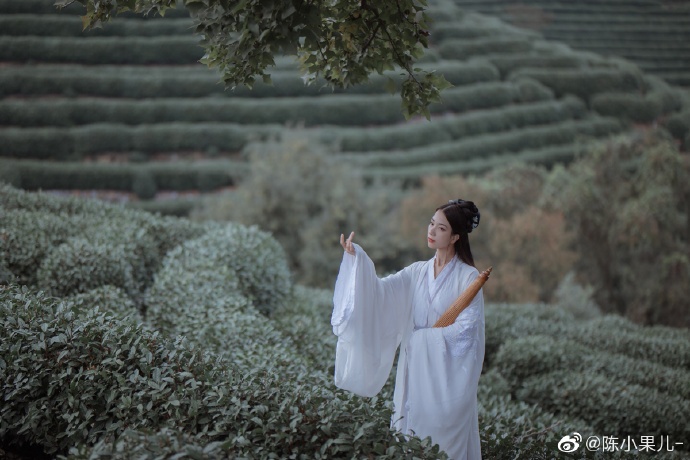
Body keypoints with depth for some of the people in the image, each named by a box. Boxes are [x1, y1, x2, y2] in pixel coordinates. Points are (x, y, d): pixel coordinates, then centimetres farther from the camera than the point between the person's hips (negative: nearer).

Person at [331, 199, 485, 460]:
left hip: (448, 376, -4)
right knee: (413, 436, 6)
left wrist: (423, 338, -9)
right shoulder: (417, 272, 7)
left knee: (445, 439, 0)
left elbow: (467, 329, -13)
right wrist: (356, 258, -22)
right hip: (416, 372, 4)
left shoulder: (468, 277, -6)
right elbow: (379, 290, -8)